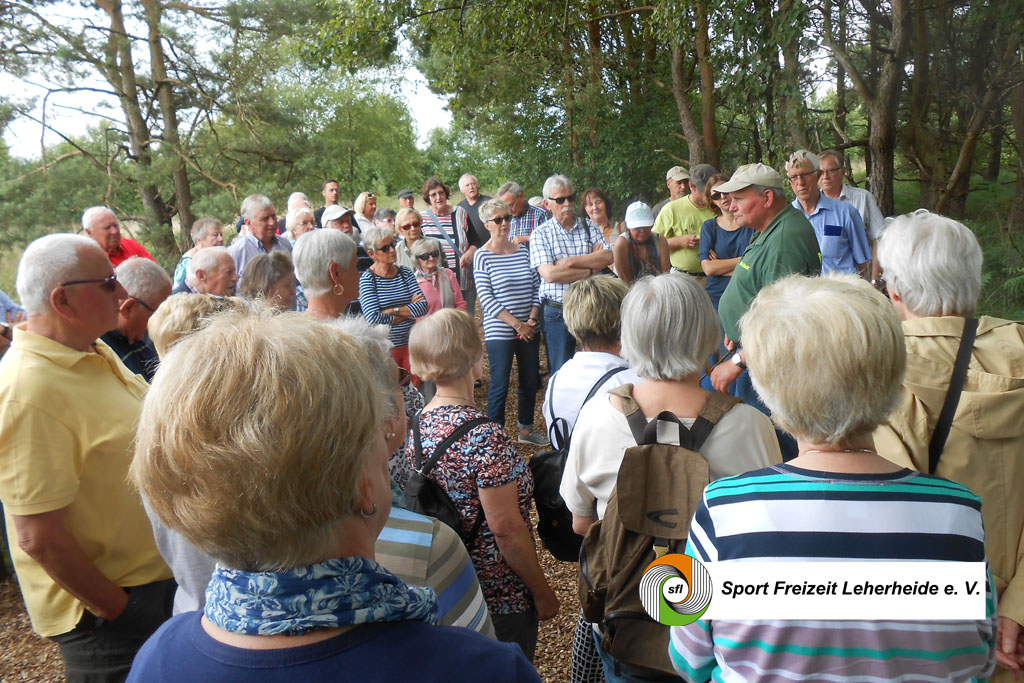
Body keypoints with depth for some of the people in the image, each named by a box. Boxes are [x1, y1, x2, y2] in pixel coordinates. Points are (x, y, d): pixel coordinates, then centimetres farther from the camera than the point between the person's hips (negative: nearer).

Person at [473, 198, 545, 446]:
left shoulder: (523, 251, 7)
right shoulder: (482, 256, -6)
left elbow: (536, 288, 7)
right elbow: (486, 299, -11)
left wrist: (532, 319, -8)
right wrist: (517, 324, -15)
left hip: (529, 330, 5)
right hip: (499, 332, -5)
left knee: (531, 381, 13)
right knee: (499, 386, 1)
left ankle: (526, 429, 31)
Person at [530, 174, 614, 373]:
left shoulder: (589, 227, 9)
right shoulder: (541, 234, 0)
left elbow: (608, 257, -8)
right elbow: (549, 274, -14)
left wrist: (570, 261, -13)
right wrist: (590, 268, -9)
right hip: (557, 313, -2)